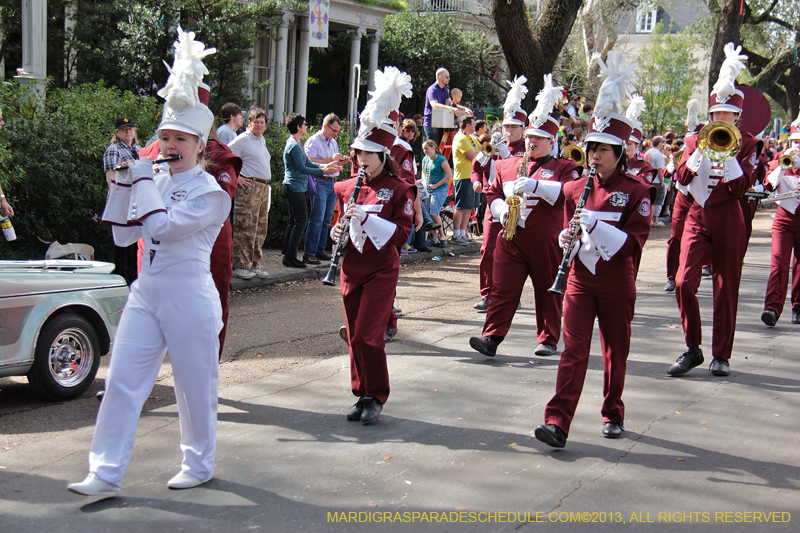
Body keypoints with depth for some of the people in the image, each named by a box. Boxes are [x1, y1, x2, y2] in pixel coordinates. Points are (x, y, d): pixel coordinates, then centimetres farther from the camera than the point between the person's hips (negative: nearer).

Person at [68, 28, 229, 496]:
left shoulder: (210, 191, -11)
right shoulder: (155, 180, 9)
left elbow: (163, 226, -22)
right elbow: (125, 234, 9)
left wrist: (143, 180, -12)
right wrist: (125, 182, 1)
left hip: (189, 297, -6)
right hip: (147, 291, 6)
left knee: (195, 386, 7)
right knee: (122, 381, 0)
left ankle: (199, 465, 26)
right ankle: (106, 474, 5)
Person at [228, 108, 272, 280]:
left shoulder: (262, 140, 19)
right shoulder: (243, 139, -7)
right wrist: (236, 177, -14)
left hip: (264, 188, 9)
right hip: (249, 187, -9)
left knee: (260, 229, 10)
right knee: (246, 229, -9)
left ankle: (255, 265, 17)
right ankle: (241, 266, -5)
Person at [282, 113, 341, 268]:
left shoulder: (296, 143, 15)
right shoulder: (294, 146, -17)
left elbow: (308, 163, 17)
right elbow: (302, 168, -20)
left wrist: (325, 165, 9)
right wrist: (323, 171, -20)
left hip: (294, 187, 11)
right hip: (295, 187, -11)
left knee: (294, 221, 14)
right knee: (300, 220, -7)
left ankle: (287, 254, 18)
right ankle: (290, 257, -4)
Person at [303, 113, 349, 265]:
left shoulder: (333, 143, 20)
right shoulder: (313, 141, -5)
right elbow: (309, 162, -16)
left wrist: (342, 161, 6)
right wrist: (330, 159, -19)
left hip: (333, 182, 8)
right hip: (319, 182, -8)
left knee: (326, 219, 8)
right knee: (317, 219, -11)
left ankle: (320, 250, 14)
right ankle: (309, 253, -9)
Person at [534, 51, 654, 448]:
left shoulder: (636, 191, -5)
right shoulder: (575, 189, 7)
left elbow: (634, 242, -12)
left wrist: (596, 225, -24)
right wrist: (566, 238, -8)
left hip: (616, 283, -2)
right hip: (581, 278, 2)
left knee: (615, 352, 11)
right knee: (573, 352, -5)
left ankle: (613, 415, 29)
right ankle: (557, 424, -11)